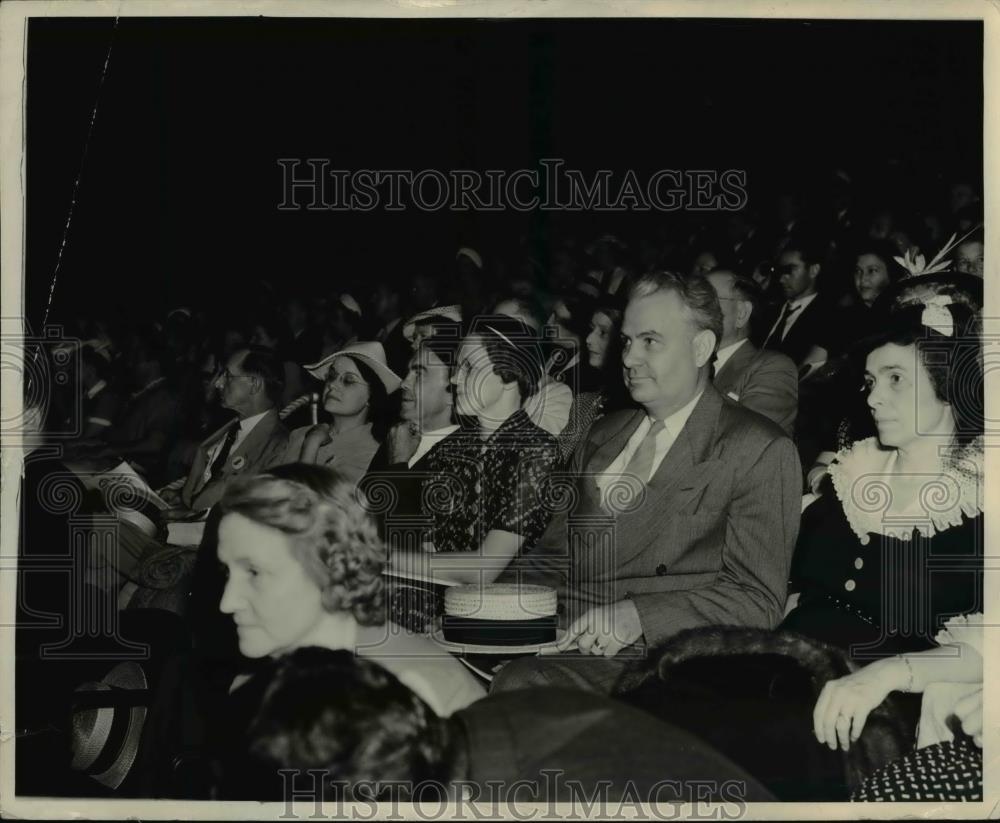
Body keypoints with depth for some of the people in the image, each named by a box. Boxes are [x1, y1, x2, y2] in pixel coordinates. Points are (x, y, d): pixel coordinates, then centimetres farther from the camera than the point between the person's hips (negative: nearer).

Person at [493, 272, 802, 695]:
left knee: (520, 683, -32)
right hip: (553, 640, 6)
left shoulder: (760, 452, -1)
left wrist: (638, 616, -19)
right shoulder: (603, 434, 22)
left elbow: (756, 600, -7)